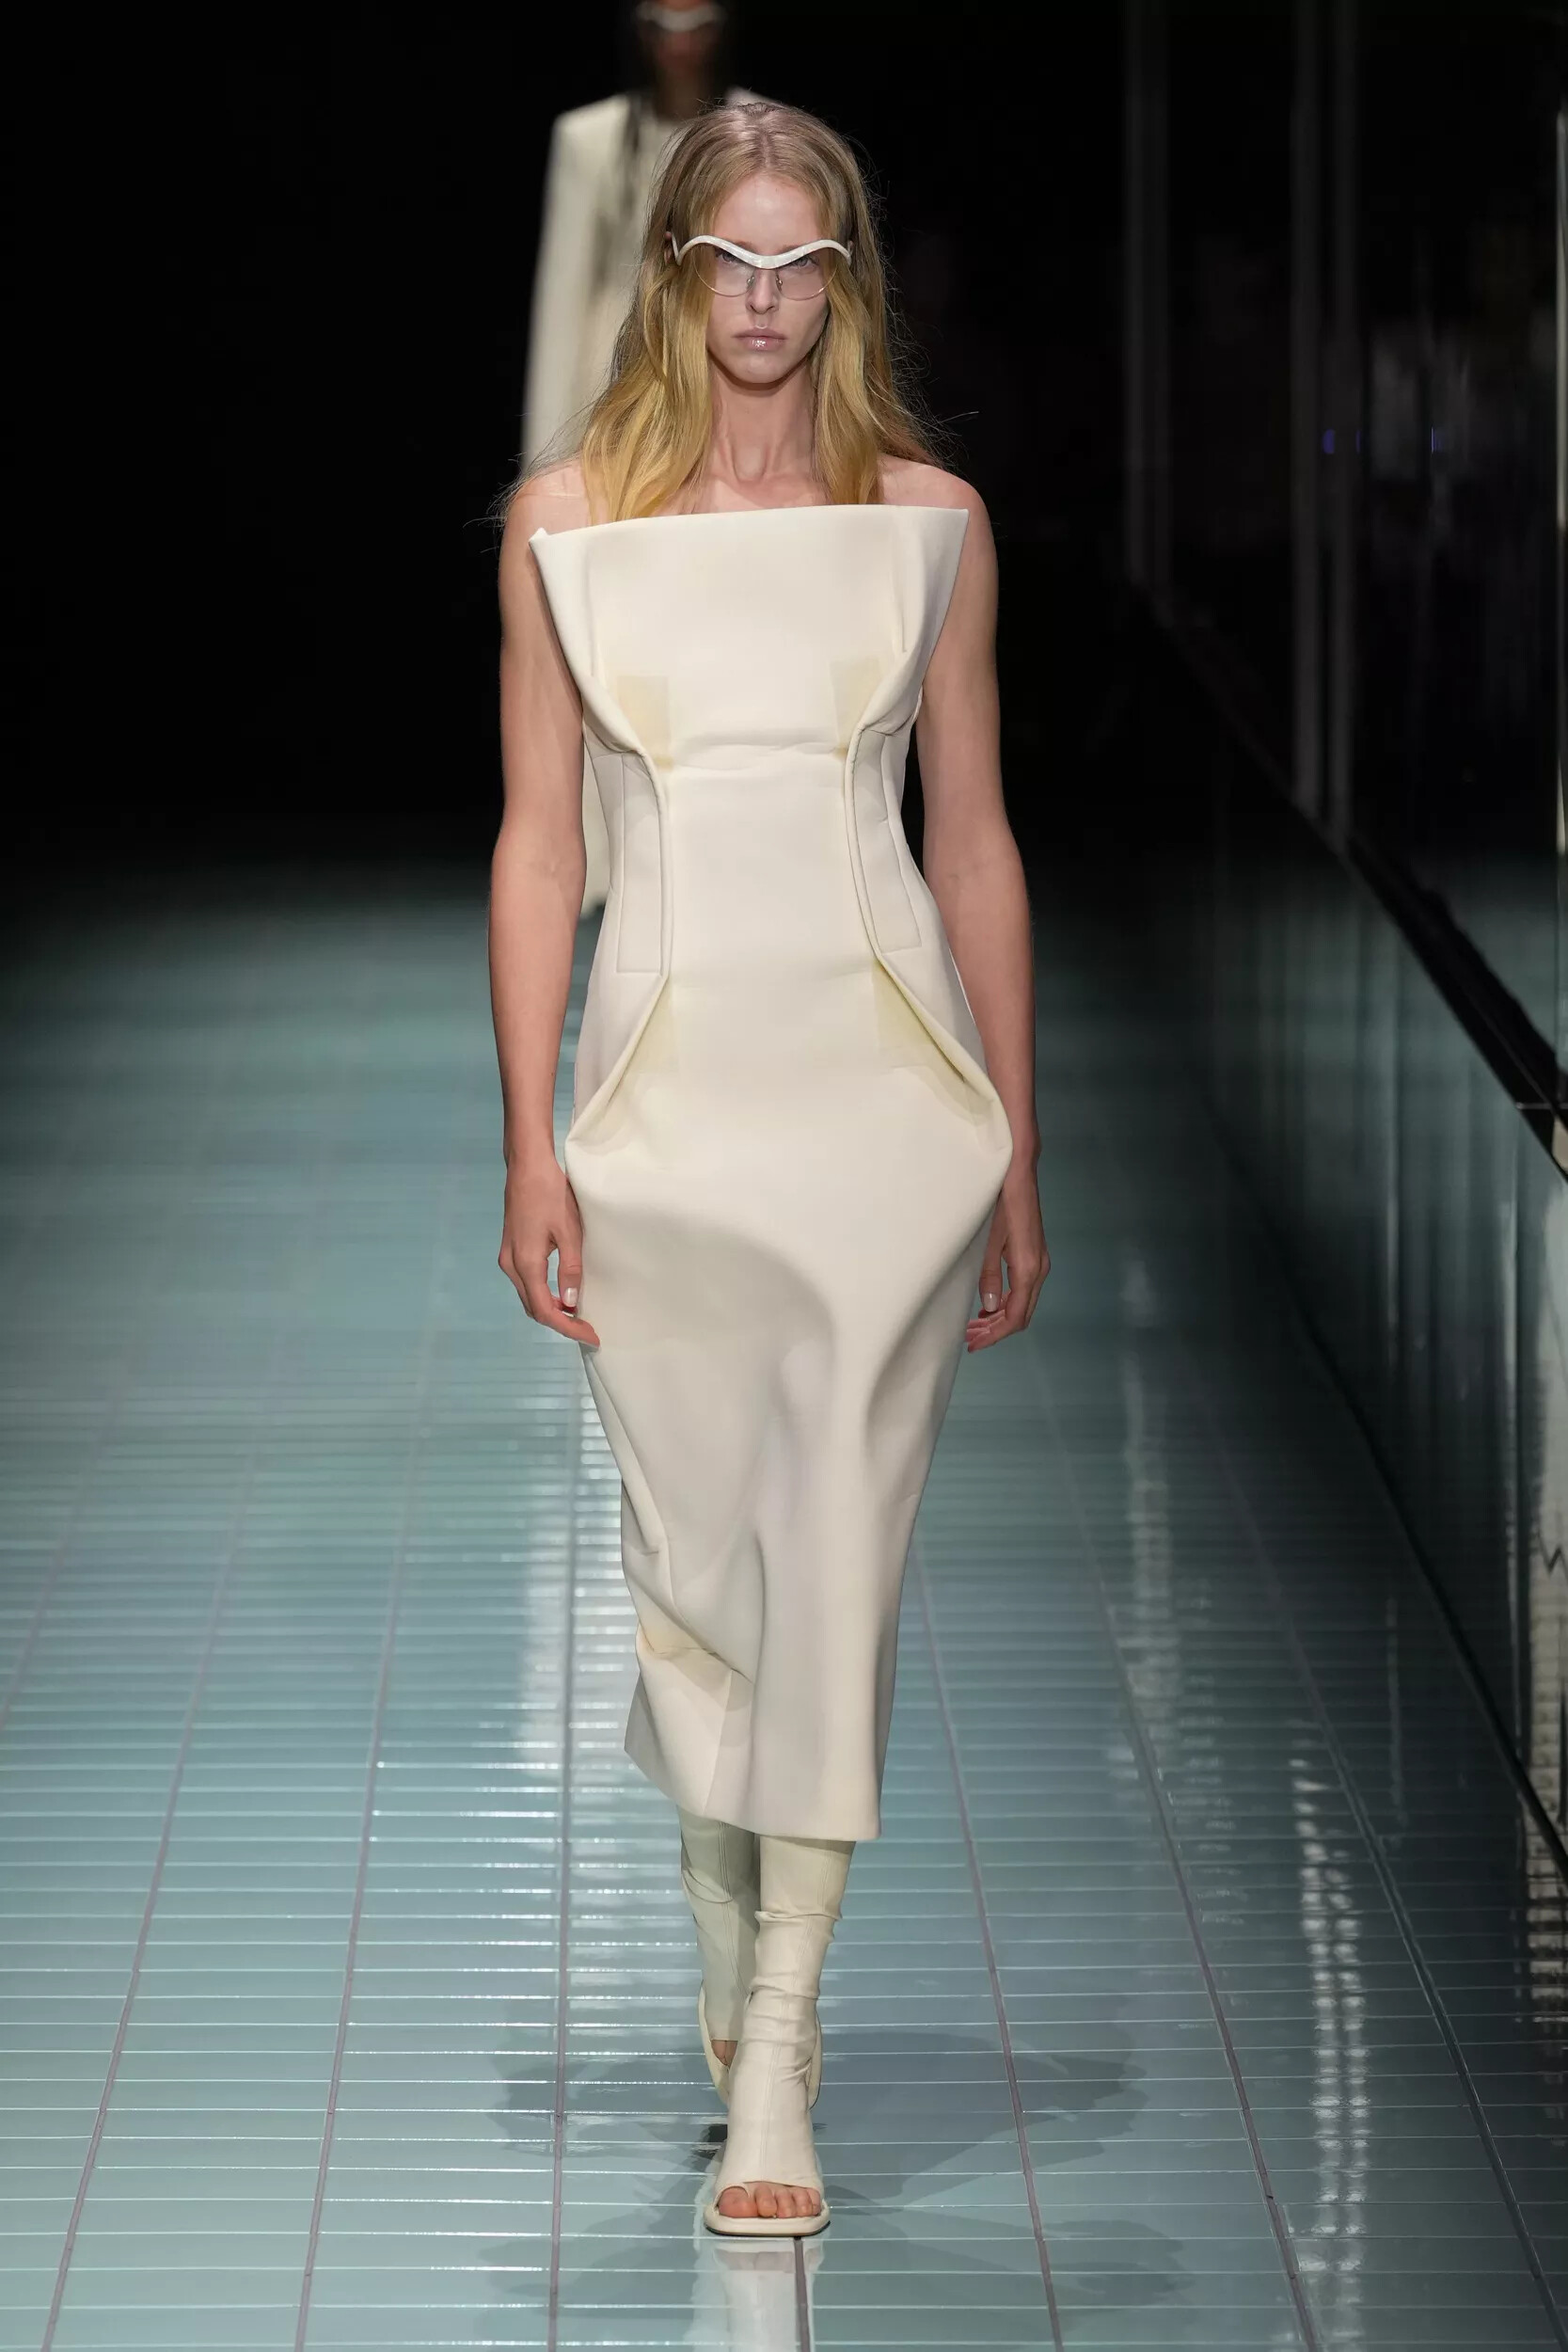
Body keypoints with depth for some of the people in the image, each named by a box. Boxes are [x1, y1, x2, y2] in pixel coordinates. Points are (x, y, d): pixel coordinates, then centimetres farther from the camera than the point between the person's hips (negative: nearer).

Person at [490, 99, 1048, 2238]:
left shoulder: (929, 521, 5)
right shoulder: (565, 523, 4)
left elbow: (974, 844, 8)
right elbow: (537, 843, 5)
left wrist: (1016, 1158, 8)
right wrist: (532, 1150, -1)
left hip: (881, 1065, -1)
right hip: (669, 1074, 1)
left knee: (838, 1547, -7)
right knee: (691, 1550, 6)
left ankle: (775, 2055, -7)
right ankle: (731, 1945, 28)